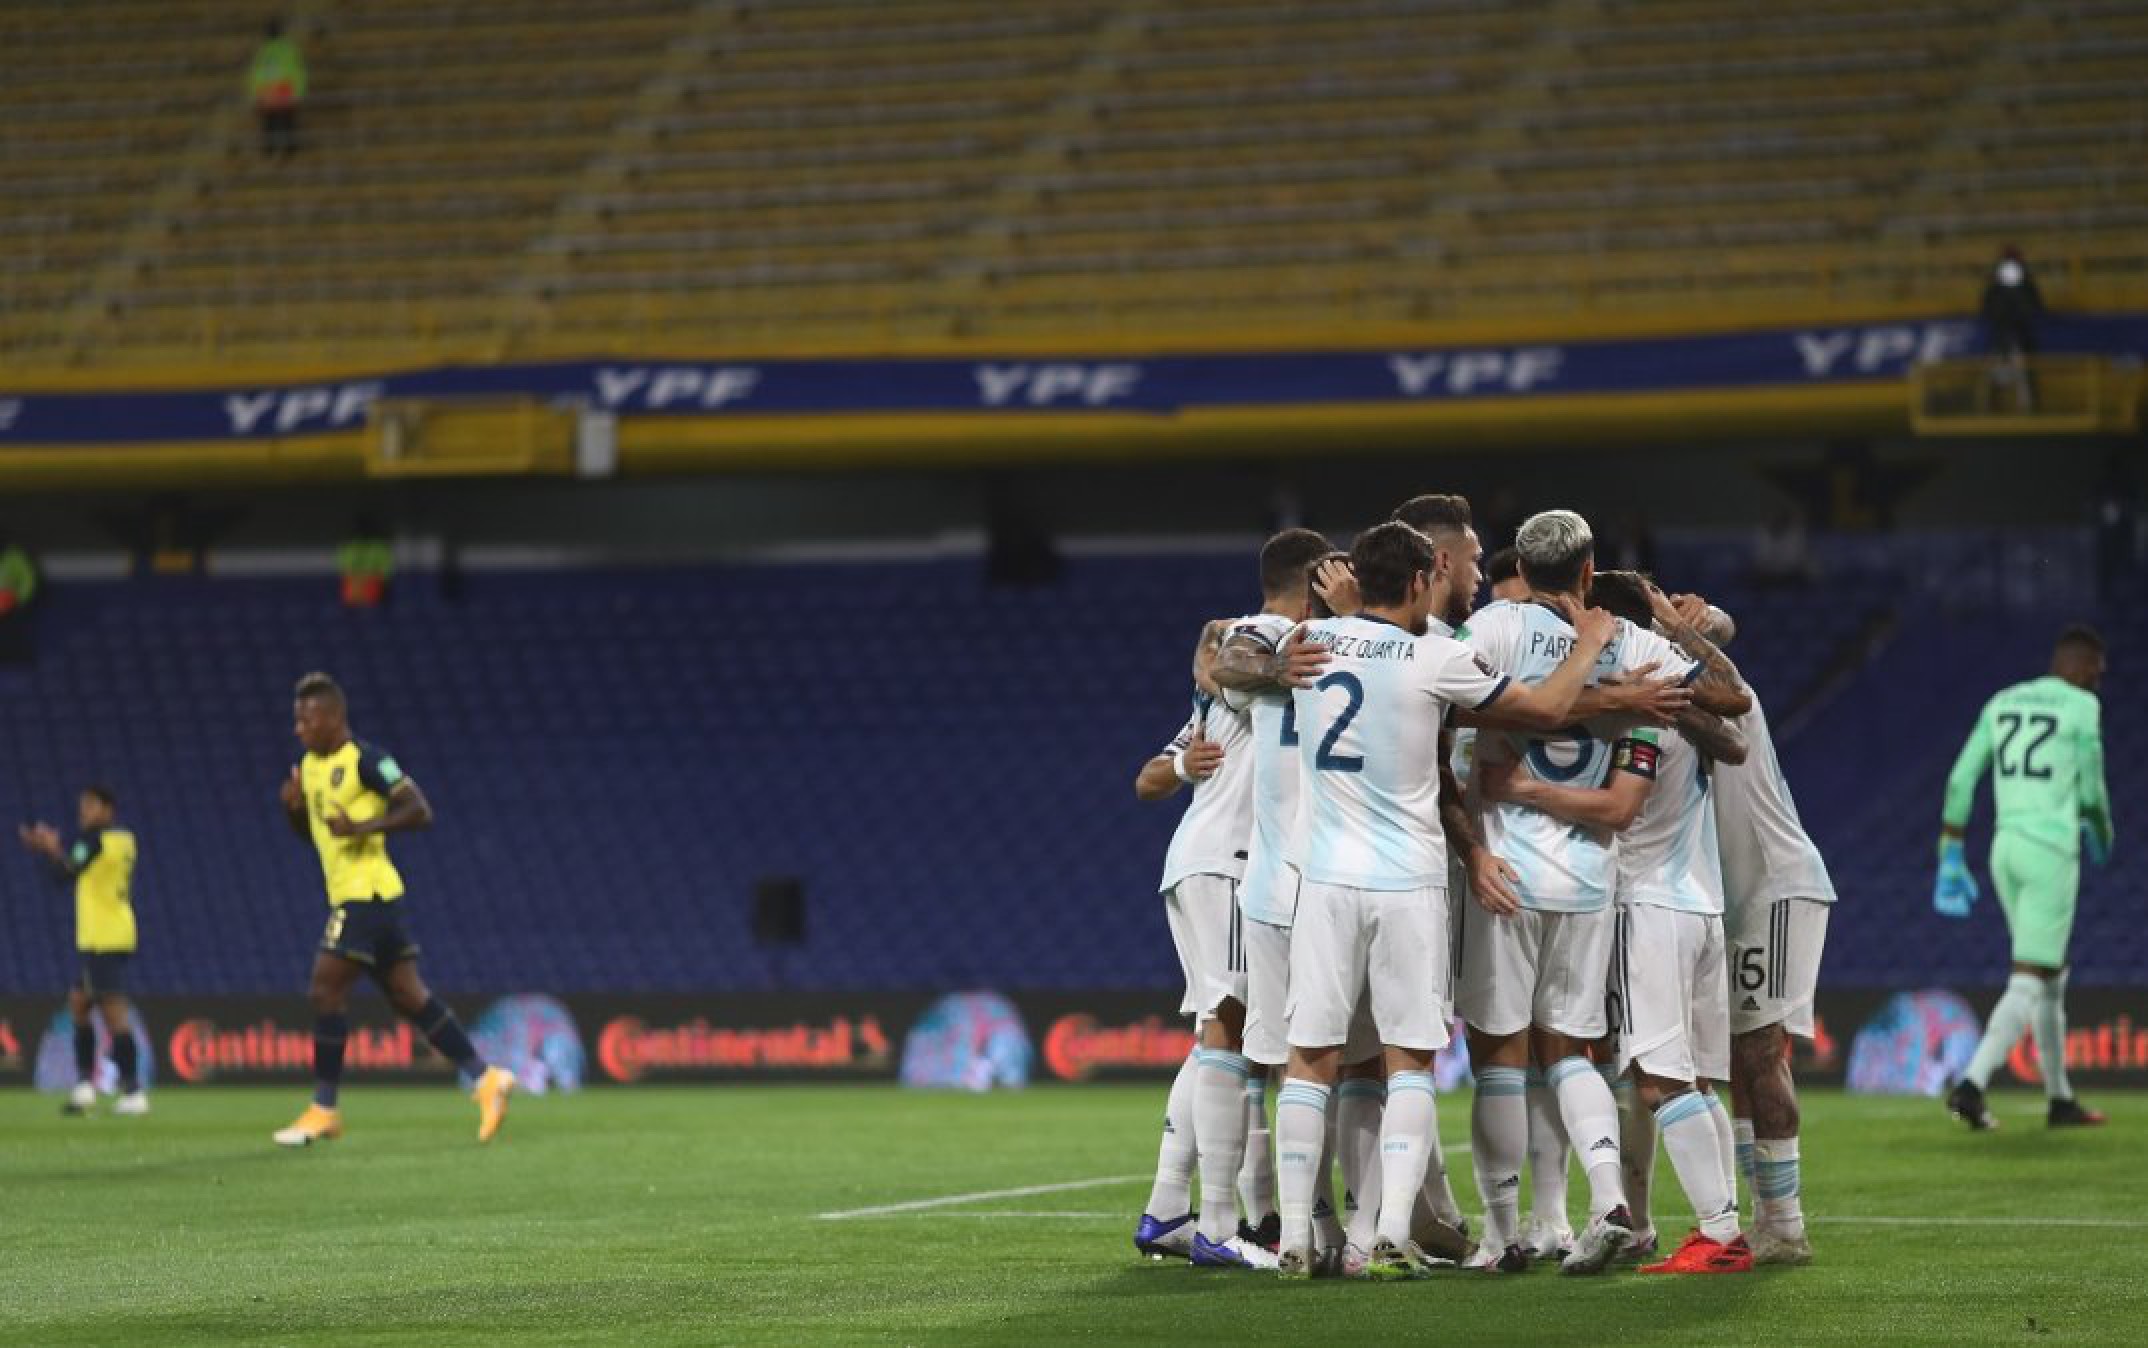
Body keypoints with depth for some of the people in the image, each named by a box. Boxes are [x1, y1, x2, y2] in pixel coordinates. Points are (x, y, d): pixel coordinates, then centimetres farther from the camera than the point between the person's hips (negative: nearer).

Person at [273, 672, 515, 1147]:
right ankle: (485, 1078, 10)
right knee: (408, 995, 8)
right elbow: (309, 832, 25)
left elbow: (419, 811, -16)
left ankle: (324, 1110, -4)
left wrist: (362, 827, -25)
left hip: (367, 893, -9)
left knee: (327, 989, -9)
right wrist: (293, 807, 4)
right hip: (348, 895, 9)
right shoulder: (311, 764, 15)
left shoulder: (365, 760, -12)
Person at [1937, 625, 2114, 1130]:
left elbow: (1960, 780, 8)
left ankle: (2060, 1099, 23)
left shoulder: (2001, 704, 13)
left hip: (2005, 850, 7)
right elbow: (2090, 793, -4)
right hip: (2052, 853, -7)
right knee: (2028, 985, -8)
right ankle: (1971, 1086, -22)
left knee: (2052, 978, 19)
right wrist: (2101, 838, 18)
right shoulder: (2082, 708, -6)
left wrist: (1950, 858, 11)